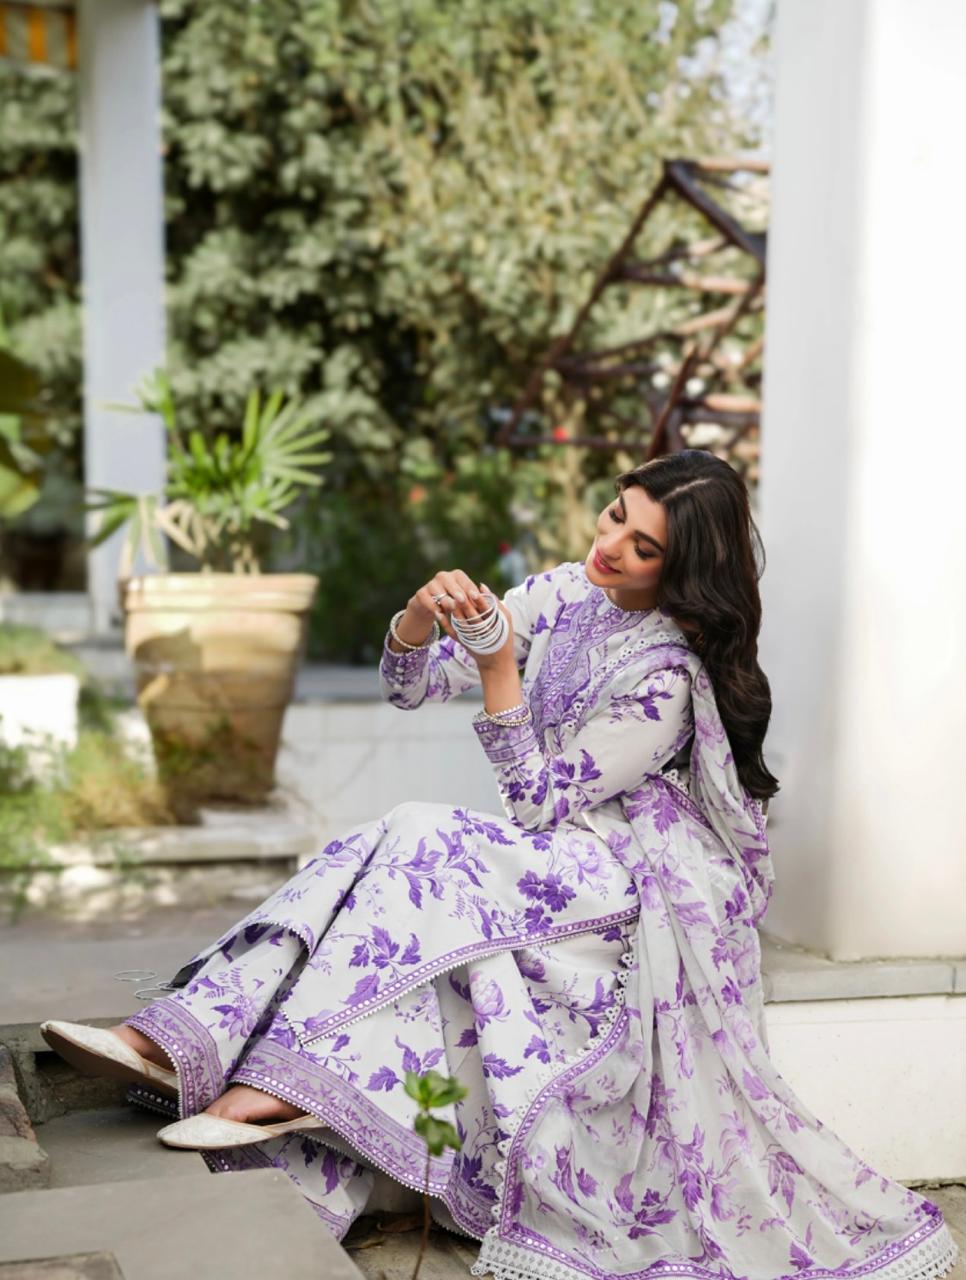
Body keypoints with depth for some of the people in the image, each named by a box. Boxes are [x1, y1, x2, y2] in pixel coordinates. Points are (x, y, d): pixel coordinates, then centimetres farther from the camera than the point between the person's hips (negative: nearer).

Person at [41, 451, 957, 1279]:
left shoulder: (672, 676, -18)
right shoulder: (563, 593, 3)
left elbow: (534, 806, -18)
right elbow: (409, 687, 1)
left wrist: (498, 671, -24)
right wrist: (422, 614, -21)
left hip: (639, 884, -7)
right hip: (562, 863, 7)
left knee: (426, 849, -30)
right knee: (396, 852, -22)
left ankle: (277, 1084, -36)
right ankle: (176, 1042, -34)